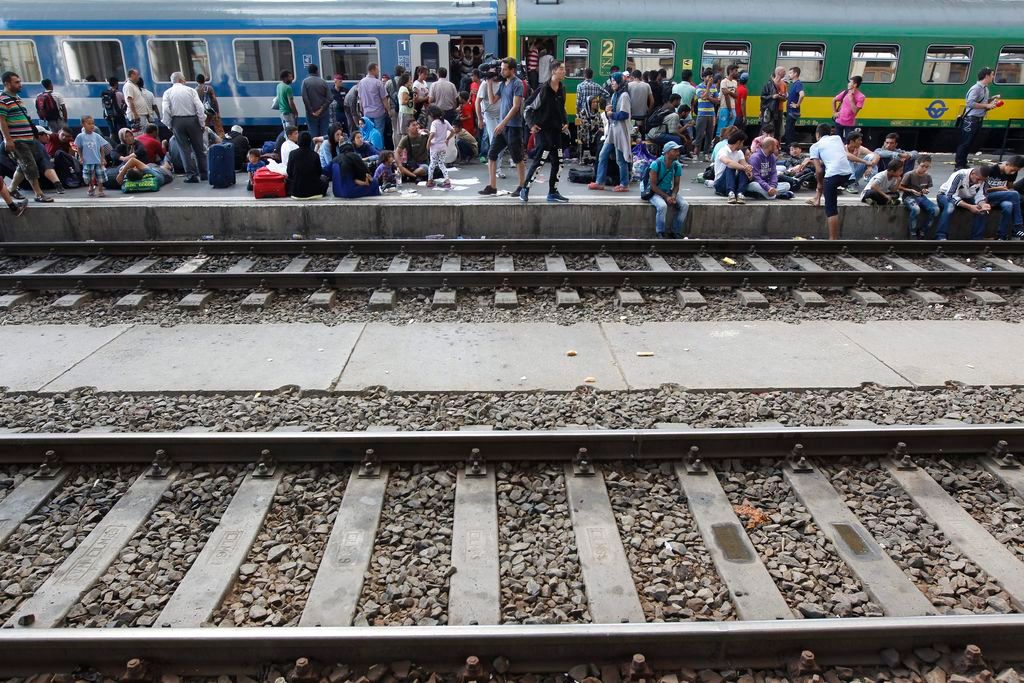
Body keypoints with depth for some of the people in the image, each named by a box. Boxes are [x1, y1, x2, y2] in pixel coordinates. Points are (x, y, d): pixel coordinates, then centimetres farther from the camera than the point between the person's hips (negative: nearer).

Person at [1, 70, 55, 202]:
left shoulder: (17, 98, 19)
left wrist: (34, 134, 24)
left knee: (23, 166, 15)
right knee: (30, 166, -12)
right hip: (16, 141, -9)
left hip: (27, 139, 9)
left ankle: (13, 189, 27)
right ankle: (39, 194, -11)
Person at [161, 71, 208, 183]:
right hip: (192, 120, 0)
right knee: (199, 148, 9)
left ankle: (192, 174, -4)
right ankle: (203, 173, 12)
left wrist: (169, 126, 2)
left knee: (184, 149, 3)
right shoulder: (191, 90, 4)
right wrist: (202, 123, -1)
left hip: (177, 121, 0)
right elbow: (199, 107, -5)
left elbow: (166, 110, -5)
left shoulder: (168, 93, 6)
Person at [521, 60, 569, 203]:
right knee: (539, 160, -9)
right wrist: (532, 125, -12)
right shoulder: (543, 88, -12)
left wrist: (565, 123, 11)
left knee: (557, 162, 7)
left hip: (557, 131, 7)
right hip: (543, 130, -7)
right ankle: (525, 189, 3)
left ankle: (553, 192, 16)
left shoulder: (562, 90, 9)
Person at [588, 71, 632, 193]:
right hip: (612, 131, 9)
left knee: (621, 159, -1)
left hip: (620, 131, -9)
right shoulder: (615, 95, 14)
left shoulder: (624, 96, -11)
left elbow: (624, 115, -20)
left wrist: (611, 114, -9)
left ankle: (624, 185, 9)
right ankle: (599, 182, 12)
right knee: (602, 156, 7)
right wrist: (607, 110, -4)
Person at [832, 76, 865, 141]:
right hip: (839, 122, 4)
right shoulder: (846, 92, 1)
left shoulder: (861, 97, -12)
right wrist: (834, 112, 9)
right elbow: (834, 100, 15)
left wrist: (851, 99, -19)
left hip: (850, 124, -4)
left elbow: (855, 111, -19)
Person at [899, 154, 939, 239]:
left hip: (921, 197, 5)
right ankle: (912, 234, -20)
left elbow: (927, 188, 17)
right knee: (916, 209, -39)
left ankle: (921, 232, -6)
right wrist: (911, 190, -18)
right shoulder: (909, 174, -12)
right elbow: (900, 187, -6)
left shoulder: (928, 176, 3)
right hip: (909, 197, -5)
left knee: (935, 210, -21)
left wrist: (926, 191, -6)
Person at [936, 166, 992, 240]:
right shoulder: (960, 175, -31)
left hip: (965, 198, 5)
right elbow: (951, 196, -37)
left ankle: (976, 239, -11)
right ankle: (941, 237, -37)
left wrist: (983, 204, -41)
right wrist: (969, 207, -45)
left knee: (983, 210, -18)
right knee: (950, 206, -39)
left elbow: (980, 196, -16)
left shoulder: (983, 181, -14)